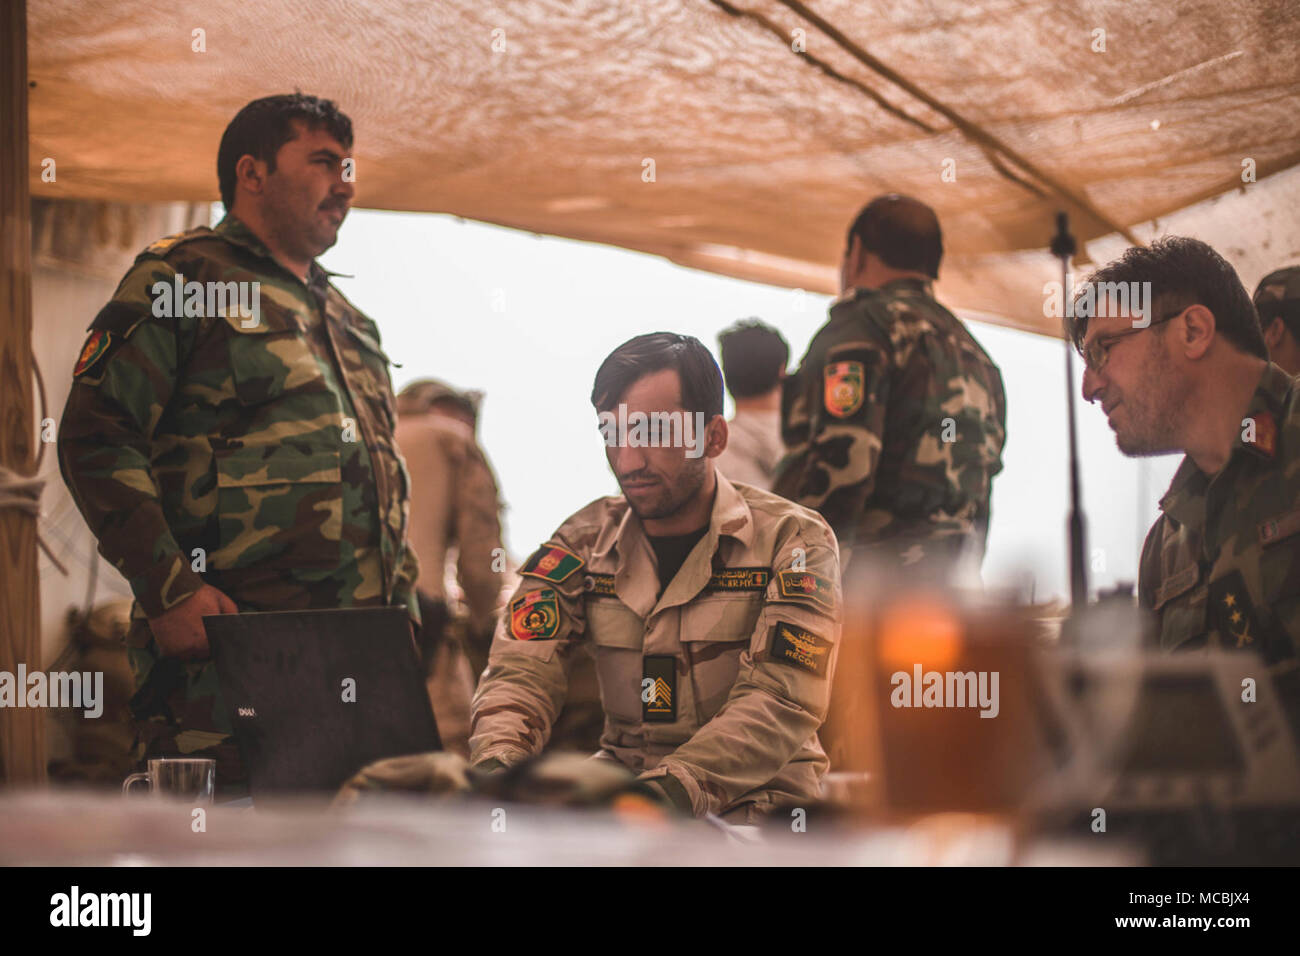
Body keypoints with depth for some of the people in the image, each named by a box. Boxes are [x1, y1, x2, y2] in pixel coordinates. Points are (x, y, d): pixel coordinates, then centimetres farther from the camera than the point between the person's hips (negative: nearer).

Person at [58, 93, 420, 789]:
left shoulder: (348, 321, 27)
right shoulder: (179, 278, 3)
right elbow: (94, 437, -7)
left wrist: (403, 612, 17)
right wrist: (169, 591, -15)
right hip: (224, 655, -7)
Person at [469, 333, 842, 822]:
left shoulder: (792, 540, -5)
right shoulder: (584, 542, 7)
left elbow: (781, 700, -19)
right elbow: (522, 669, -5)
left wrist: (674, 787, -35)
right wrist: (495, 767, -29)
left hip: (756, 798, -4)